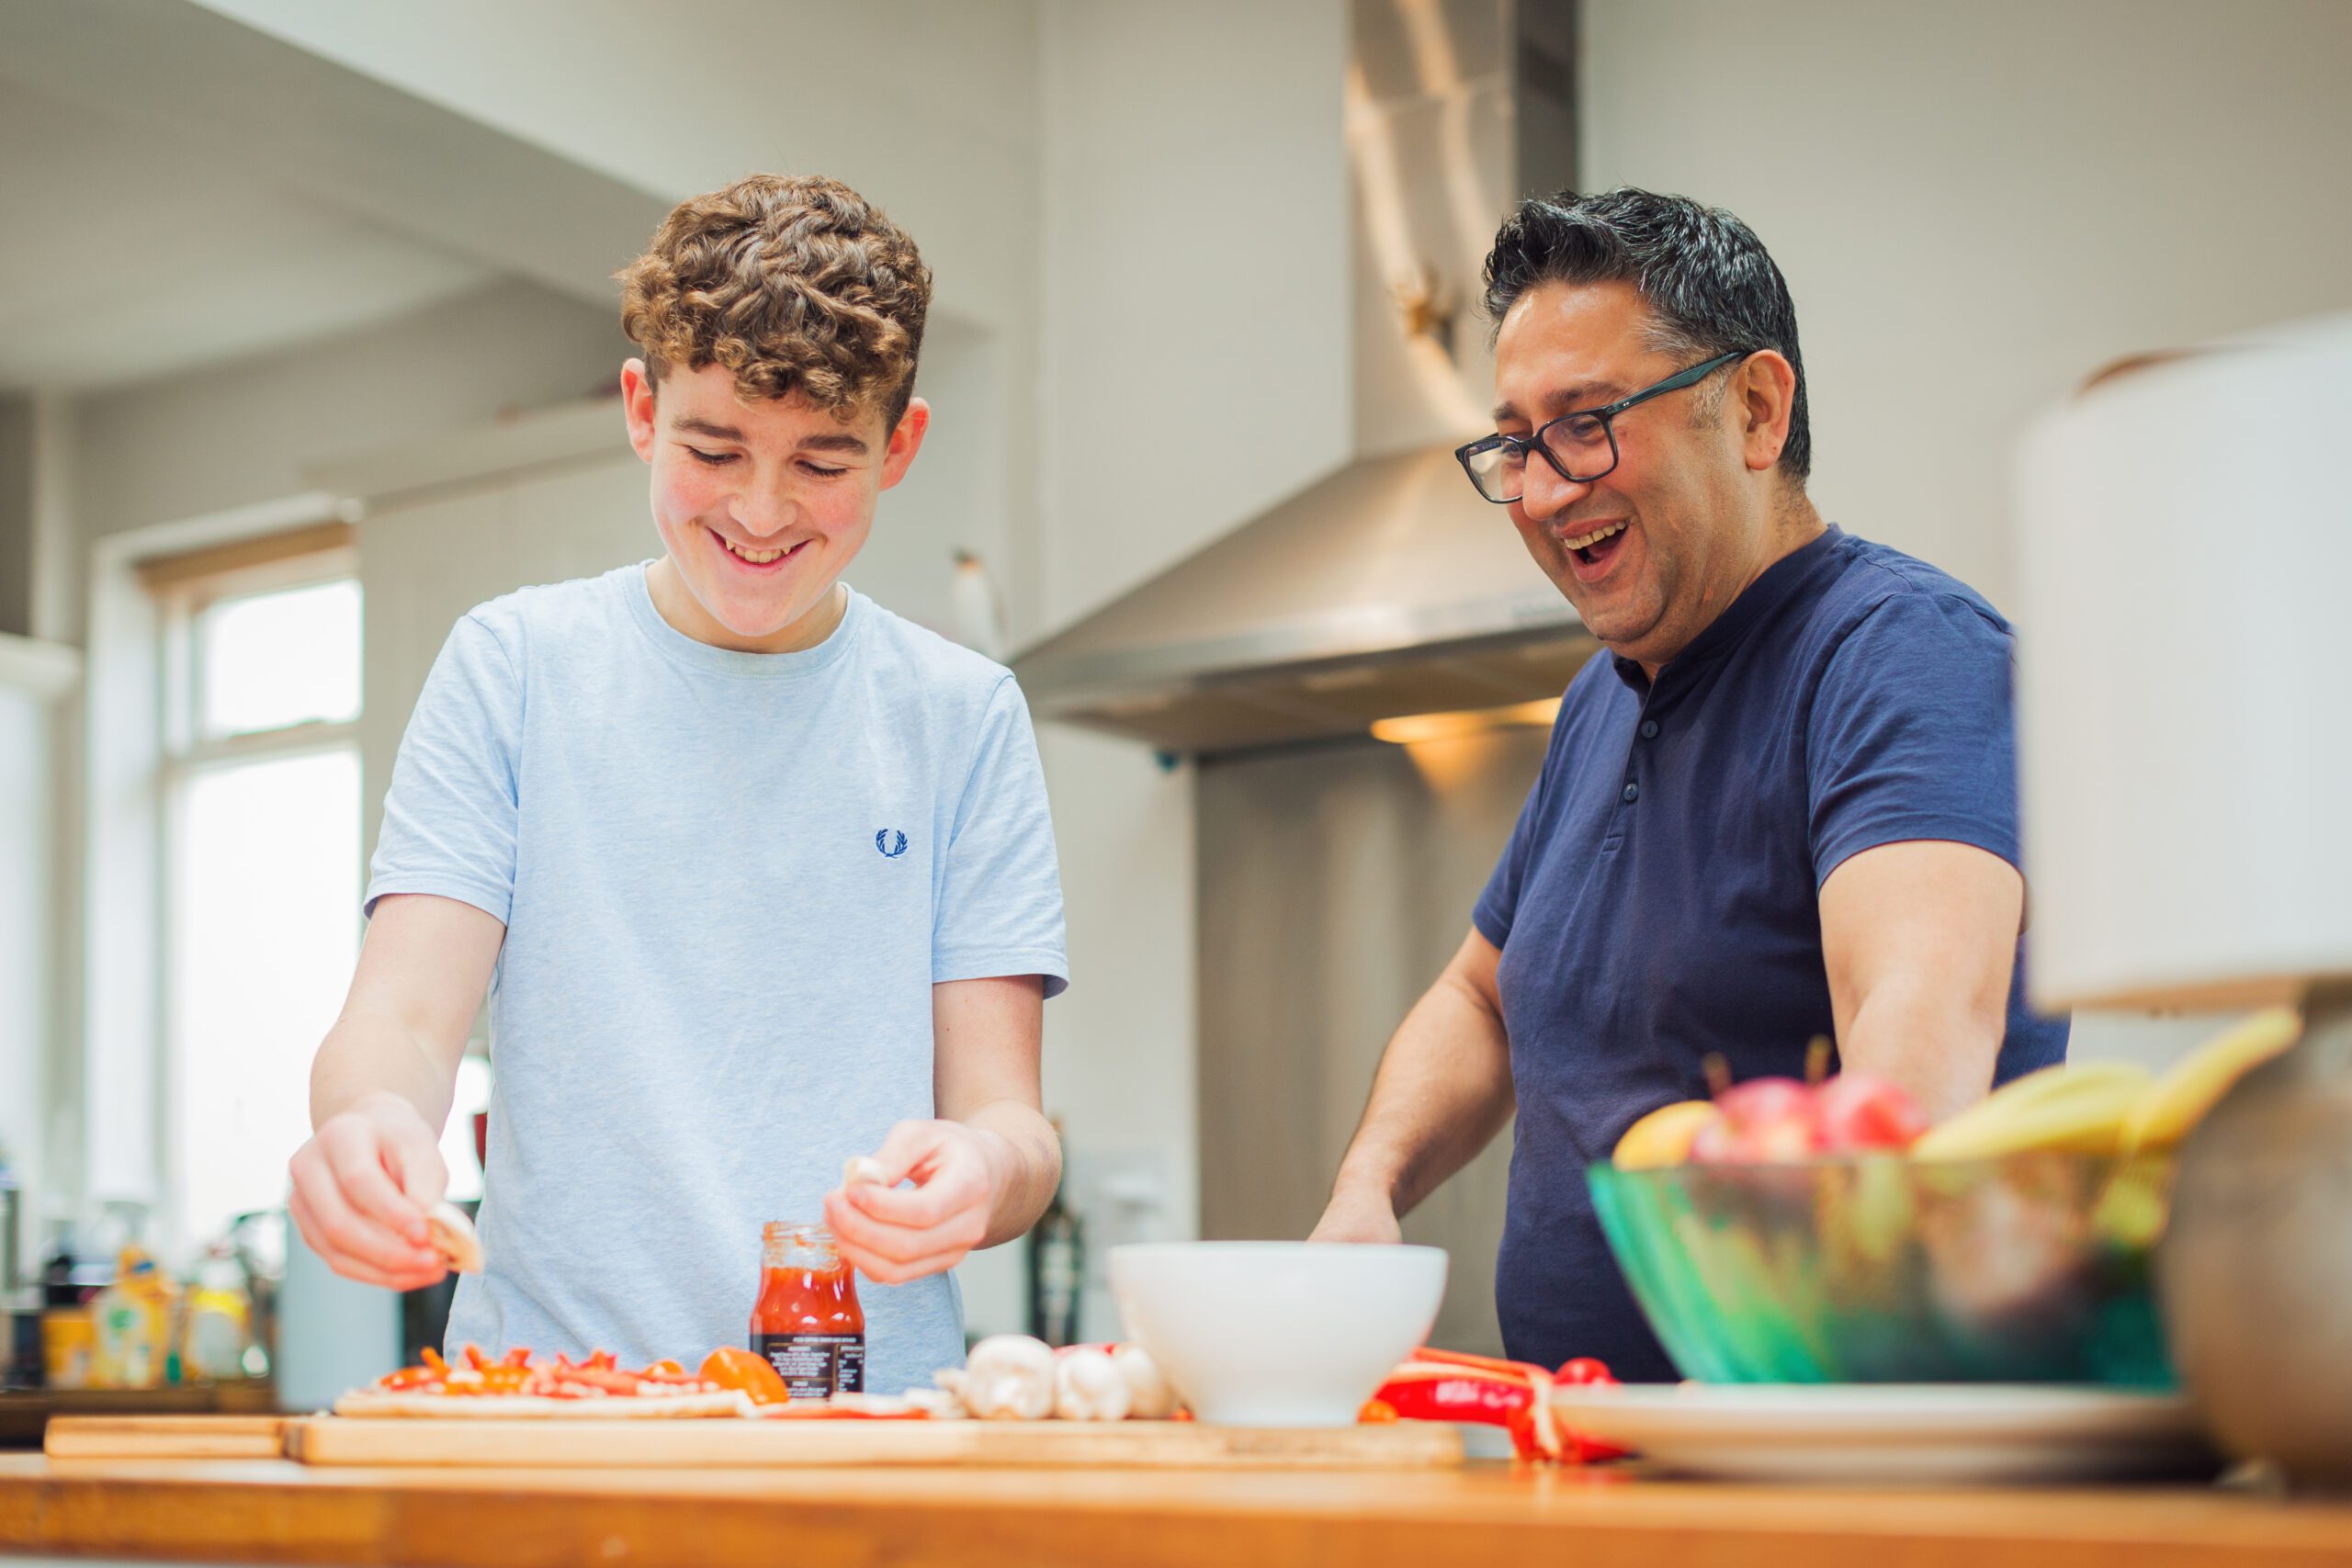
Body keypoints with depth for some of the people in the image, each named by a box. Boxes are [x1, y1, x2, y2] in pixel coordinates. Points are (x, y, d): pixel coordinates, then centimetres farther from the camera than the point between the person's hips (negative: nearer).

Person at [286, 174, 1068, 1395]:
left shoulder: (964, 716, 8)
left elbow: (1007, 1112, 4)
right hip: (543, 1385, 0)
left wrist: (980, 1169, -19)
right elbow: (405, 1016, 0)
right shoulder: (514, 668, 7)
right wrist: (368, 1116, -23)